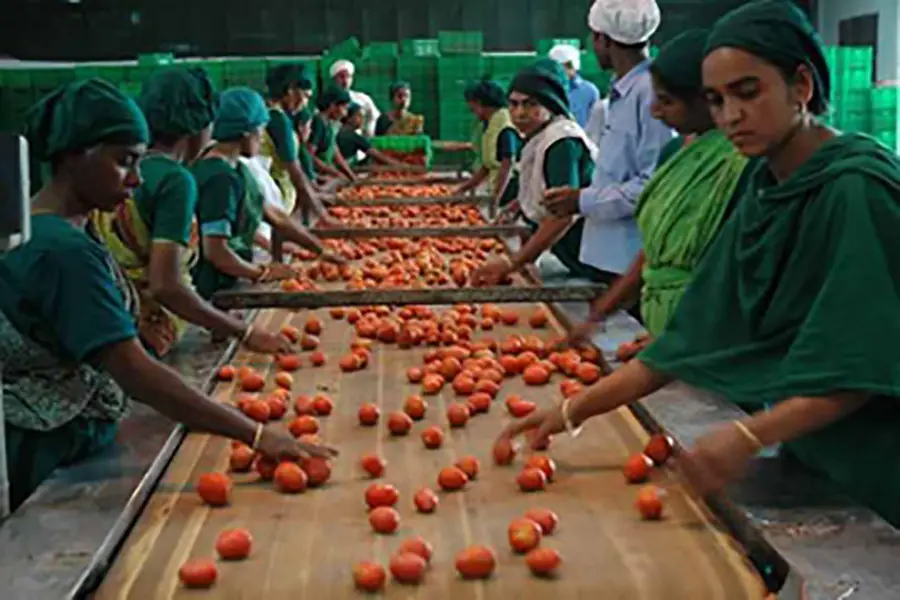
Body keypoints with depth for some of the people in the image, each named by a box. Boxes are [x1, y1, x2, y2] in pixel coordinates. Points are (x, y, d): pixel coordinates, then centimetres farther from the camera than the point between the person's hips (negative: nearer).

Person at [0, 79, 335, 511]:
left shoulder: (55, 230, 6)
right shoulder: (64, 251, -25)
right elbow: (137, 375, -31)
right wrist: (256, 436, -32)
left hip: (65, 449, 9)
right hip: (46, 464, -9)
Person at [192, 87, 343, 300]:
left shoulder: (235, 170, 8)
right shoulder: (221, 178, -21)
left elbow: (275, 216, 14)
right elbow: (215, 251, -25)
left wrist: (321, 251, 15)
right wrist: (263, 273, -13)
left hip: (227, 285, 9)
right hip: (214, 292, -9)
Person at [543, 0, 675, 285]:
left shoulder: (650, 92, -18)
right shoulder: (622, 94, 12)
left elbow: (654, 185, -23)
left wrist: (584, 201, -16)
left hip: (636, 262, -9)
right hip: (612, 255, 9)